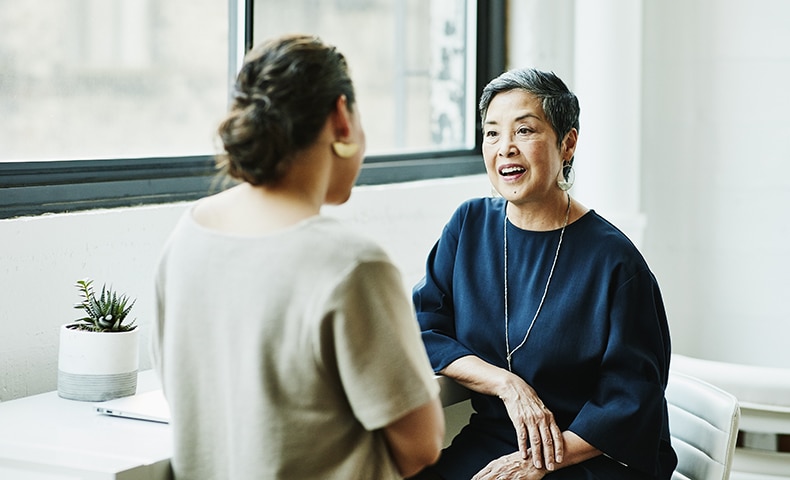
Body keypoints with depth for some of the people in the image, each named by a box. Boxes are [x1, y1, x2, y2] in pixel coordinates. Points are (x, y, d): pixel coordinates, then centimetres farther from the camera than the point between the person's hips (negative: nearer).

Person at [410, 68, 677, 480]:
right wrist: (506, 383, -14)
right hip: (487, 442, 4)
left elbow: (631, 403, -9)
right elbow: (420, 329, 0)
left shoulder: (613, 260, -9)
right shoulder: (469, 225, 5)